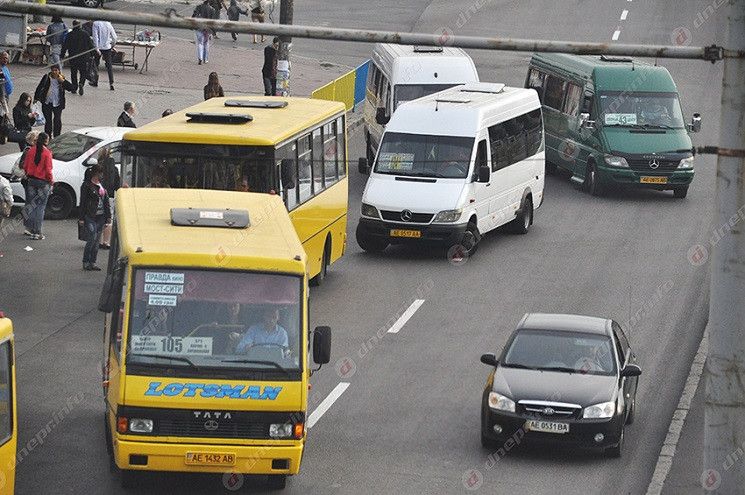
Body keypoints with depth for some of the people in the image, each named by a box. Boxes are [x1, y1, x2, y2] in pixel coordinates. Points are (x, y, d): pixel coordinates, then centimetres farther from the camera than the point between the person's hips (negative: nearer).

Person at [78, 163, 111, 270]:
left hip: (100, 217, 6)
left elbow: (106, 201, 18)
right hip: (90, 216, -6)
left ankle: (93, 262, 12)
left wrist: (108, 215, 14)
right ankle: (86, 262, -5)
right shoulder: (87, 185, -4)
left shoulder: (102, 185, 14)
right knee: (91, 239, -13)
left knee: (96, 241, 7)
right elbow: (83, 202, -5)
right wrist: (81, 218, -9)